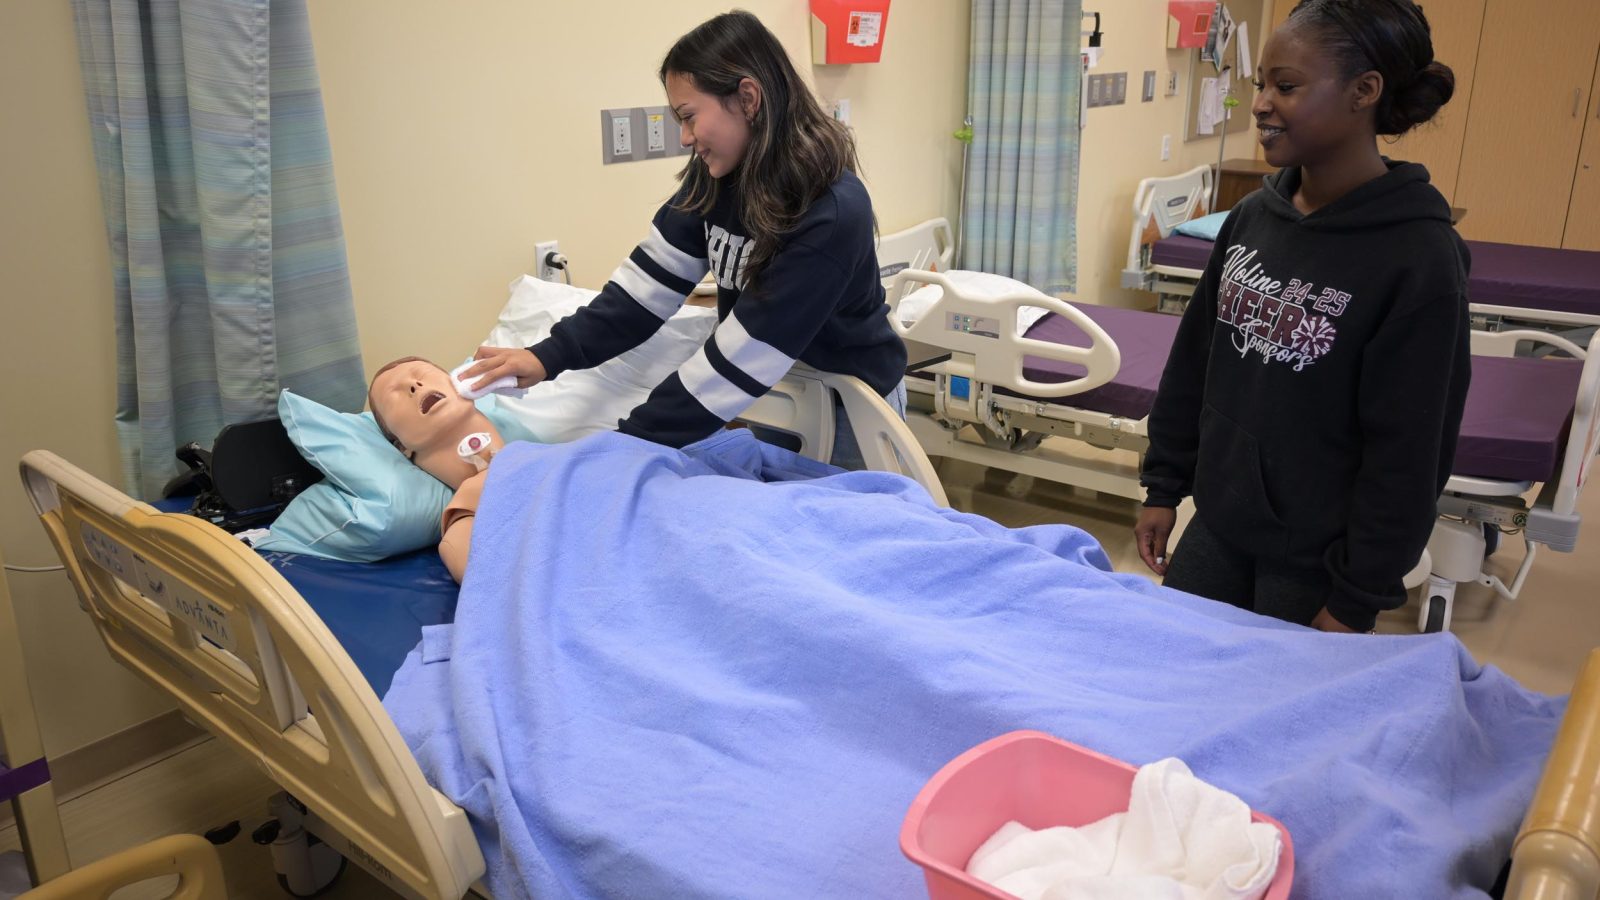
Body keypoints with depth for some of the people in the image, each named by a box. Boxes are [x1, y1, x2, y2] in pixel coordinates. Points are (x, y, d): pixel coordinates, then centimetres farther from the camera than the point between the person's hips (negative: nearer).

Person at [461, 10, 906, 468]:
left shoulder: (831, 215, -30)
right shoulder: (714, 178, -7)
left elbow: (739, 361, -31)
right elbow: (651, 281, -9)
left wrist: (624, 448, -28)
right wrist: (552, 354, -20)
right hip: (773, 394, 6)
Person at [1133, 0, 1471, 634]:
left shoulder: (1419, 258, -18)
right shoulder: (1252, 217, 0)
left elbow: (1407, 456, -16)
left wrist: (1356, 600, -13)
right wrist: (1163, 487, 9)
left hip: (1315, 565, -5)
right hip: (1216, 530, 6)